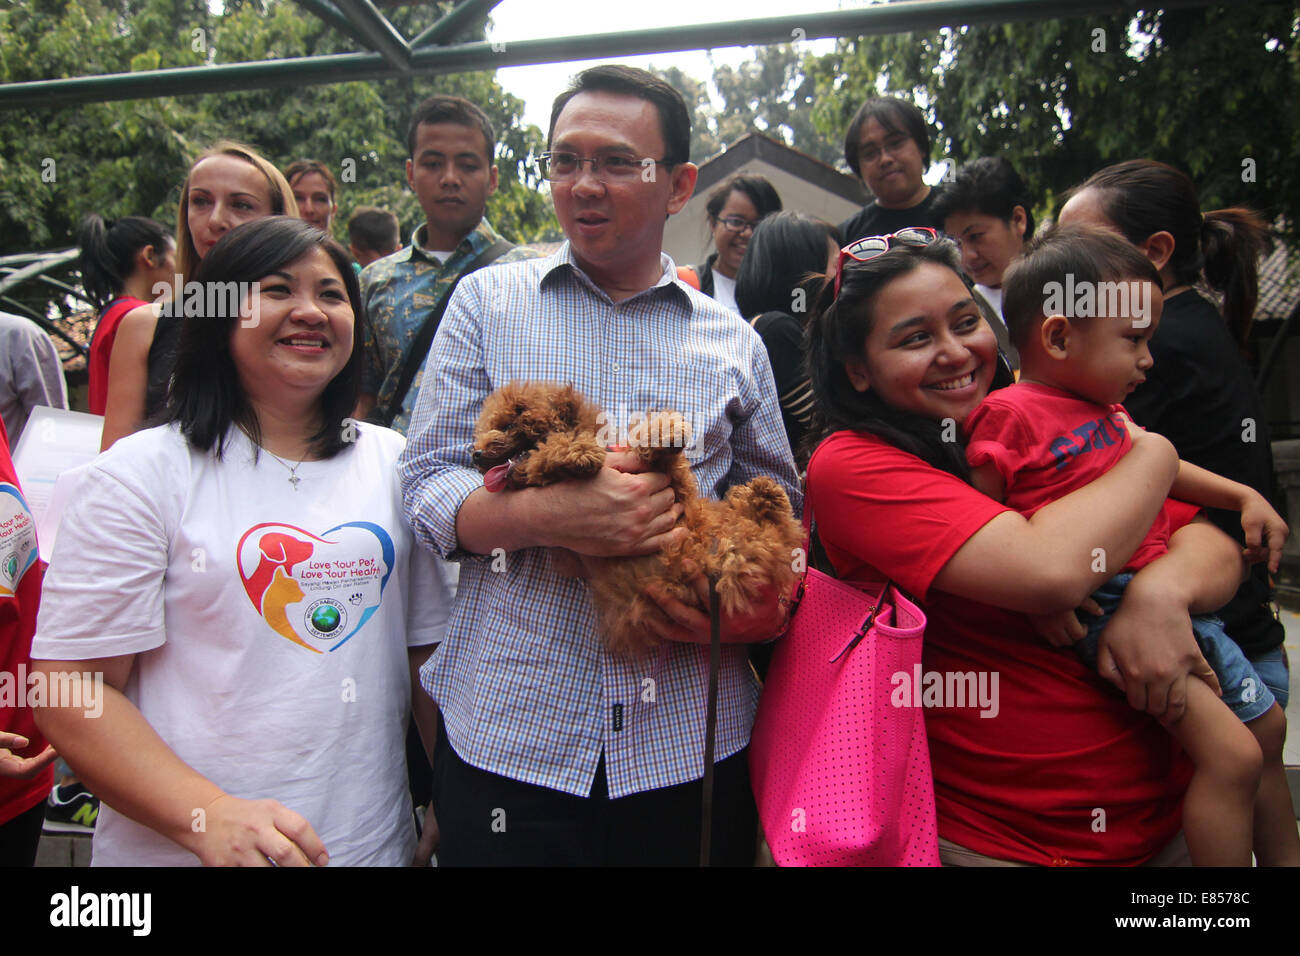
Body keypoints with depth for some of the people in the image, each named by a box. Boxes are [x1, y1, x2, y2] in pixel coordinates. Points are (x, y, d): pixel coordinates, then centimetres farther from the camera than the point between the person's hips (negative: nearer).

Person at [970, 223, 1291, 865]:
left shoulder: (1107, 413, 17)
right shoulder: (1009, 414, -12)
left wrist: (1245, 496, 23)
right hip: (1104, 608, -10)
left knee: (1268, 724, 22)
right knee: (1231, 754, -17)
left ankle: (1282, 854, 44)